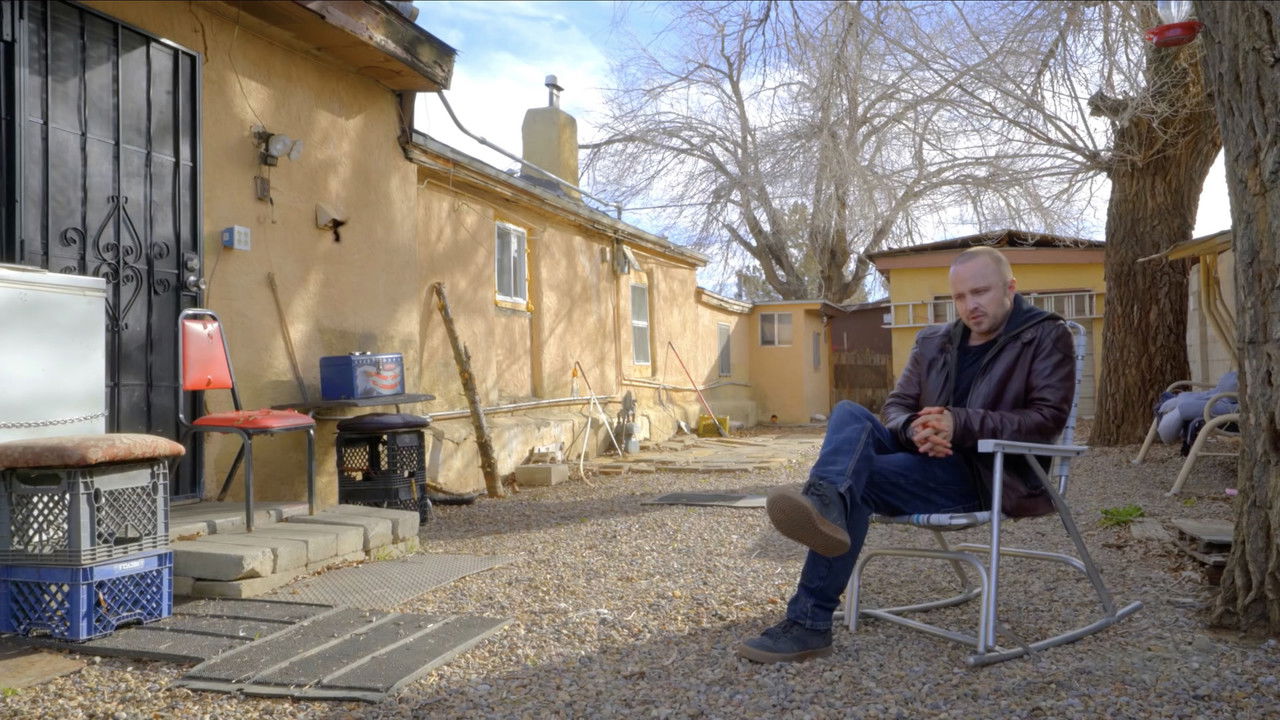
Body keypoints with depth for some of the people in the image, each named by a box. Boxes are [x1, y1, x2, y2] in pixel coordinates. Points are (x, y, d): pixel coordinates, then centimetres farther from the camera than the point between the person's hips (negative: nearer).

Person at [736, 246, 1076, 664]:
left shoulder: (1047, 337, 3)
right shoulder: (933, 342, 20)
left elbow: (1048, 419, -9)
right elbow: (896, 407, 16)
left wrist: (960, 425, -22)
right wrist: (914, 428, -11)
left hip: (990, 474, -6)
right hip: (926, 457, 6)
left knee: (857, 479, -27)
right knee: (849, 413, -21)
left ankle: (809, 623, -33)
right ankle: (824, 502, -55)